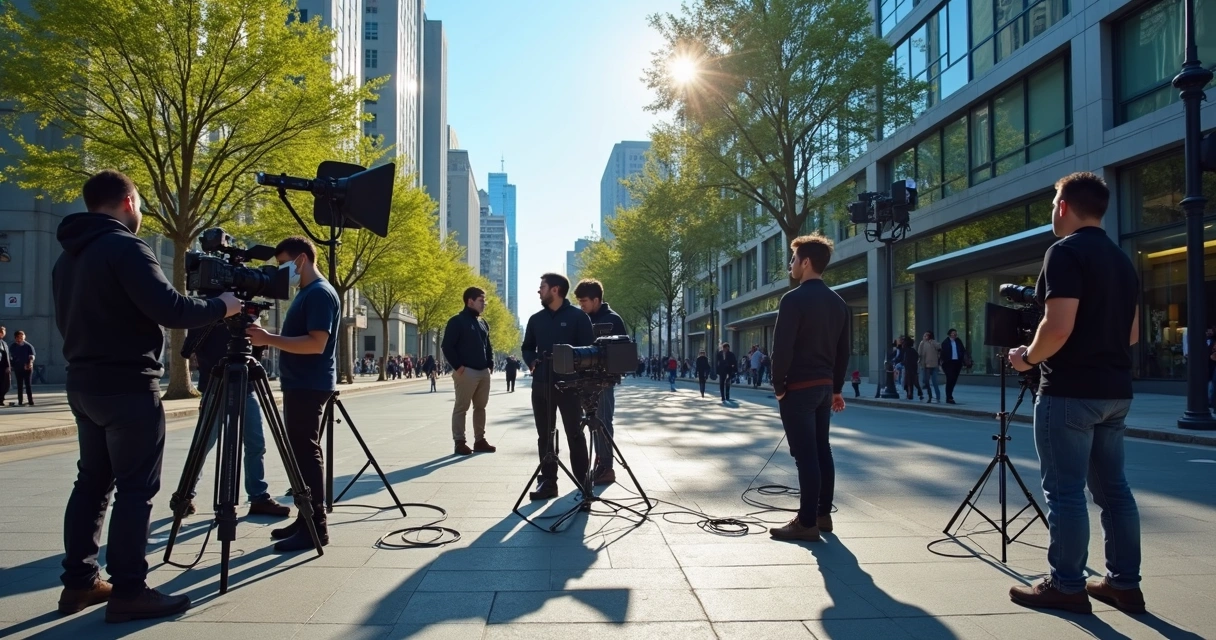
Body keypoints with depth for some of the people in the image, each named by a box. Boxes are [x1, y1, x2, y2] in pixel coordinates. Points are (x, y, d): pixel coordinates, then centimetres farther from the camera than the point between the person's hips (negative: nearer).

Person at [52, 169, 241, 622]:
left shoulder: (67, 256, 14)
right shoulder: (125, 248, -15)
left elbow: (68, 320, 21)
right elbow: (169, 310, -23)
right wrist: (220, 307, -9)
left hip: (83, 383, 9)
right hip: (128, 387, -9)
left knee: (92, 482, 14)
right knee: (136, 489, -4)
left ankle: (79, 582, 20)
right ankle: (128, 592, -1)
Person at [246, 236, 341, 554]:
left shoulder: (320, 293, -13)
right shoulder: (305, 293, 18)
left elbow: (316, 343, -23)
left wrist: (270, 339, -22)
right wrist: (269, 339, 10)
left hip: (310, 386, -10)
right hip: (298, 384, 10)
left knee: (307, 453, -8)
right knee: (299, 452, 12)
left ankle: (316, 526, -3)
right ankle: (305, 519, 19)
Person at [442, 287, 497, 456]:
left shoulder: (483, 323, 16)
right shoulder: (457, 321, -6)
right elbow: (447, 346, -11)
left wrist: (491, 364, 11)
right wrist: (458, 366, -16)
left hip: (484, 372, 8)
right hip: (466, 372, -7)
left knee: (480, 407, 11)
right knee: (461, 408, -1)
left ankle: (480, 440, 19)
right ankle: (460, 442, 3)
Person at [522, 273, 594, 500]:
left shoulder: (578, 316, -3)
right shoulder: (536, 319, 11)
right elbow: (527, 347, 20)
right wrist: (531, 362, 1)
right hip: (541, 384, 5)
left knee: (575, 434, 2)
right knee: (544, 435, 8)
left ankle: (583, 482, 11)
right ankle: (547, 481, 15)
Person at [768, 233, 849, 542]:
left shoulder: (794, 299, -14)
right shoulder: (838, 302, 11)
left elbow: (782, 347, -18)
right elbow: (843, 350, 14)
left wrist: (778, 385, -7)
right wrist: (836, 387, 20)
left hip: (798, 387, -8)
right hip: (824, 386, 8)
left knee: (805, 455, -5)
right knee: (822, 451, 13)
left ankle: (807, 523, 0)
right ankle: (822, 515, 22)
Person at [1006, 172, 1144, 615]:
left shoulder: (1066, 252, -13)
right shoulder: (1121, 259, 14)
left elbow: (1059, 327, -23)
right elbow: (1132, 333, 20)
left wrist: (1028, 358, -7)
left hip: (1071, 391, -9)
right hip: (1114, 390, 9)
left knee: (1064, 491, -2)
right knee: (1112, 488, 13)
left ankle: (1067, 587, 5)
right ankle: (1124, 583, 20)